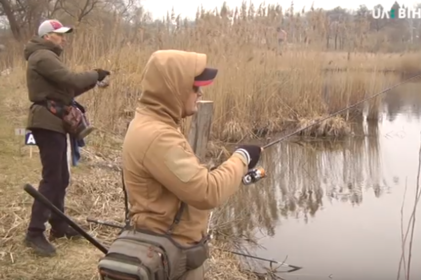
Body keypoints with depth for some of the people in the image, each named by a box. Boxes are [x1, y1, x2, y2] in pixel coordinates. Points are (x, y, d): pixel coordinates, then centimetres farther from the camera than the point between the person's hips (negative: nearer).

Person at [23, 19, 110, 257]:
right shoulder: (43, 57, -12)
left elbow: (66, 89, 18)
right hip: (48, 122, -11)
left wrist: (92, 80, 6)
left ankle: (58, 225, 22)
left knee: (61, 177, 13)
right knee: (52, 178, -11)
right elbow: (70, 80, -21)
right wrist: (94, 75, -5)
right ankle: (35, 232, -7)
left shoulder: (47, 57, 22)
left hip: (53, 122, 11)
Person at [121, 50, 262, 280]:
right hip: (171, 255, -9)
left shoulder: (149, 124, 5)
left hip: (168, 245, 9)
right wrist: (242, 158, -15)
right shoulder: (157, 136, -27)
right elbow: (207, 193, -28)